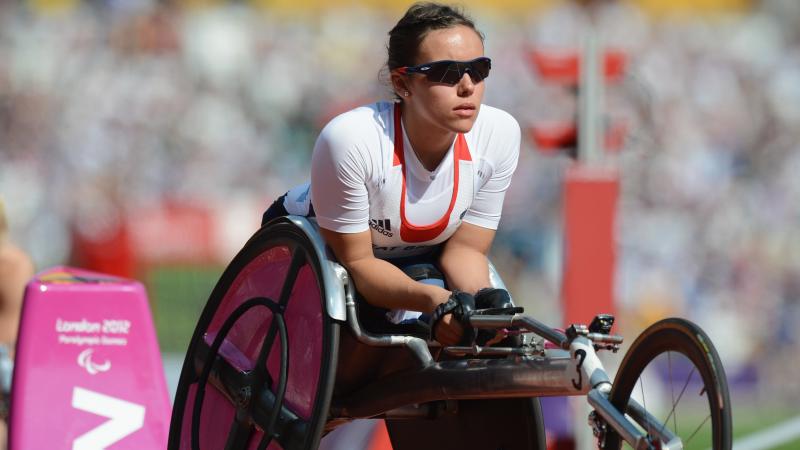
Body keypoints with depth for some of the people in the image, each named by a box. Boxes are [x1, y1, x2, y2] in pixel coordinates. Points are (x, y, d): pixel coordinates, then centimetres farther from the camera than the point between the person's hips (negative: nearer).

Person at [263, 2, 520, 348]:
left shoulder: (500, 134, -26)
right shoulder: (350, 138, -38)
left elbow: (464, 248, -13)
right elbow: (356, 260, -28)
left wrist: (482, 301, -35)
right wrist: (434, 300, -45)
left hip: (417, 259, 4)